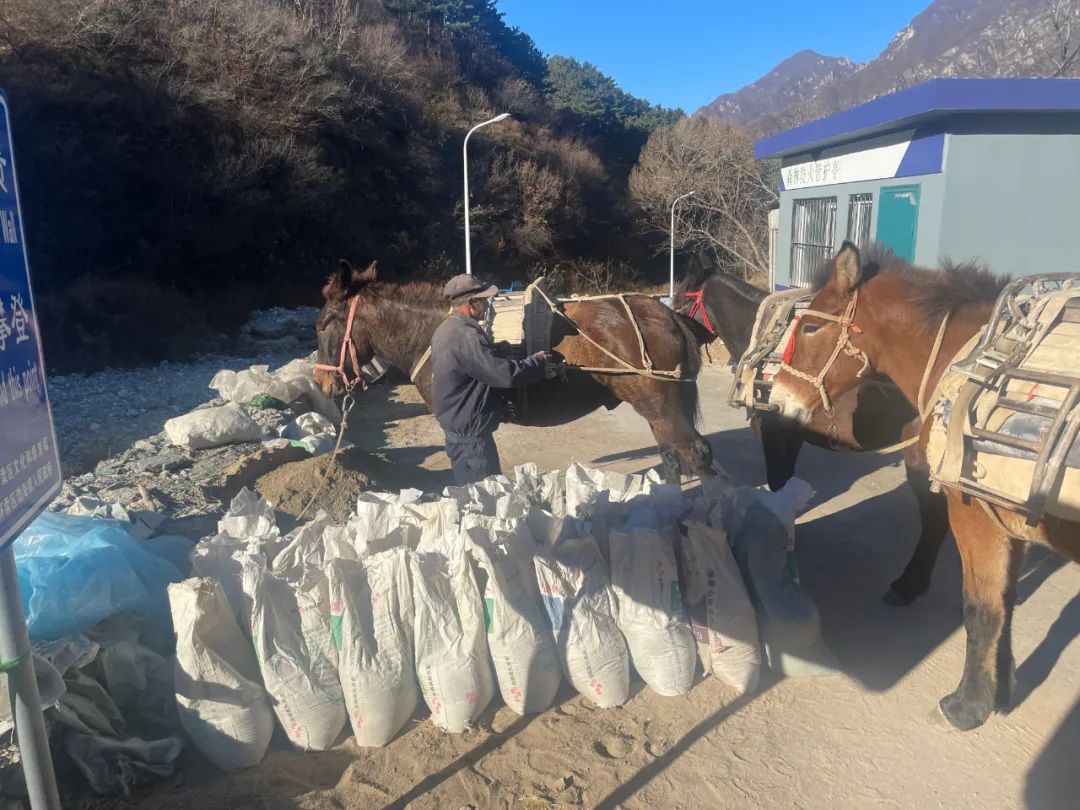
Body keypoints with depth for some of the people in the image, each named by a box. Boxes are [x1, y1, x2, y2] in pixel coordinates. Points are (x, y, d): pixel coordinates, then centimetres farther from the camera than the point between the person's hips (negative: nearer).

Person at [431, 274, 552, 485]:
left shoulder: (447, 330, 9)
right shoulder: (465, 336, -24)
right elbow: (506, 375, -27)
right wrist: (538, 362, -12)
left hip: (458, 429, 11)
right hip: (470, 435, -11)